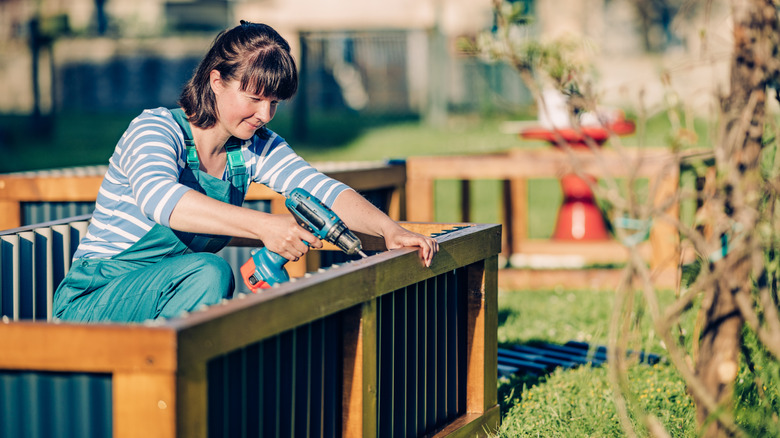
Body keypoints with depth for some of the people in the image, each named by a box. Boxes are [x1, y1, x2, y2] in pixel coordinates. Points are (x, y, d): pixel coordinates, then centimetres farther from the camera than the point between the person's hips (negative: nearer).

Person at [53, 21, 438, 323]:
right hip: (92, 304, -6)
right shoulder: (155, 130, -18)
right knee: (209, 272, -32)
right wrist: (263, 225, -51)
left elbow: (323, 191, -7)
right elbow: (157, 197, -40)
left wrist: (390, 230, -28)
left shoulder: (256, 148, 3)